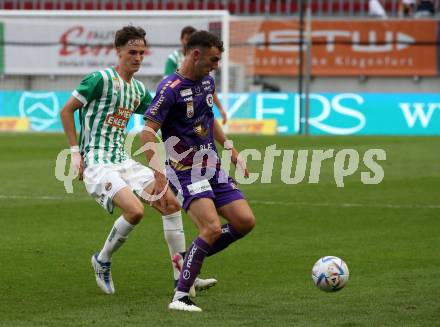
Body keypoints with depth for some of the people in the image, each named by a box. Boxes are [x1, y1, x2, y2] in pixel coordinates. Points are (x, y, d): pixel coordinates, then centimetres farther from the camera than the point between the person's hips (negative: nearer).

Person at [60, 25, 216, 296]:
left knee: (171, 203, -1)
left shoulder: (139, 90, 12)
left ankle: (182, 276, 4)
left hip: (123, 161, 8)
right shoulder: (101, 79, -10)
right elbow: (66, 111, -5)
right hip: (97, 162, -8)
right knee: (135, 210, -26)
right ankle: (103, 261, 0)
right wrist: (75, 151, -9)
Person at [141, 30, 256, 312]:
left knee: (245, 221, -2)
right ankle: (180, 298, -15)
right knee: (212, 228, -22)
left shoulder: (207, 81, 9)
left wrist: (229, 148, 23)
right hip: (186, 172, -8)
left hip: (213, 169, 8)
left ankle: (191, 260, 15)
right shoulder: (170, 89, -16)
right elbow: (148, 133, -20)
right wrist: (158, 173, -30)